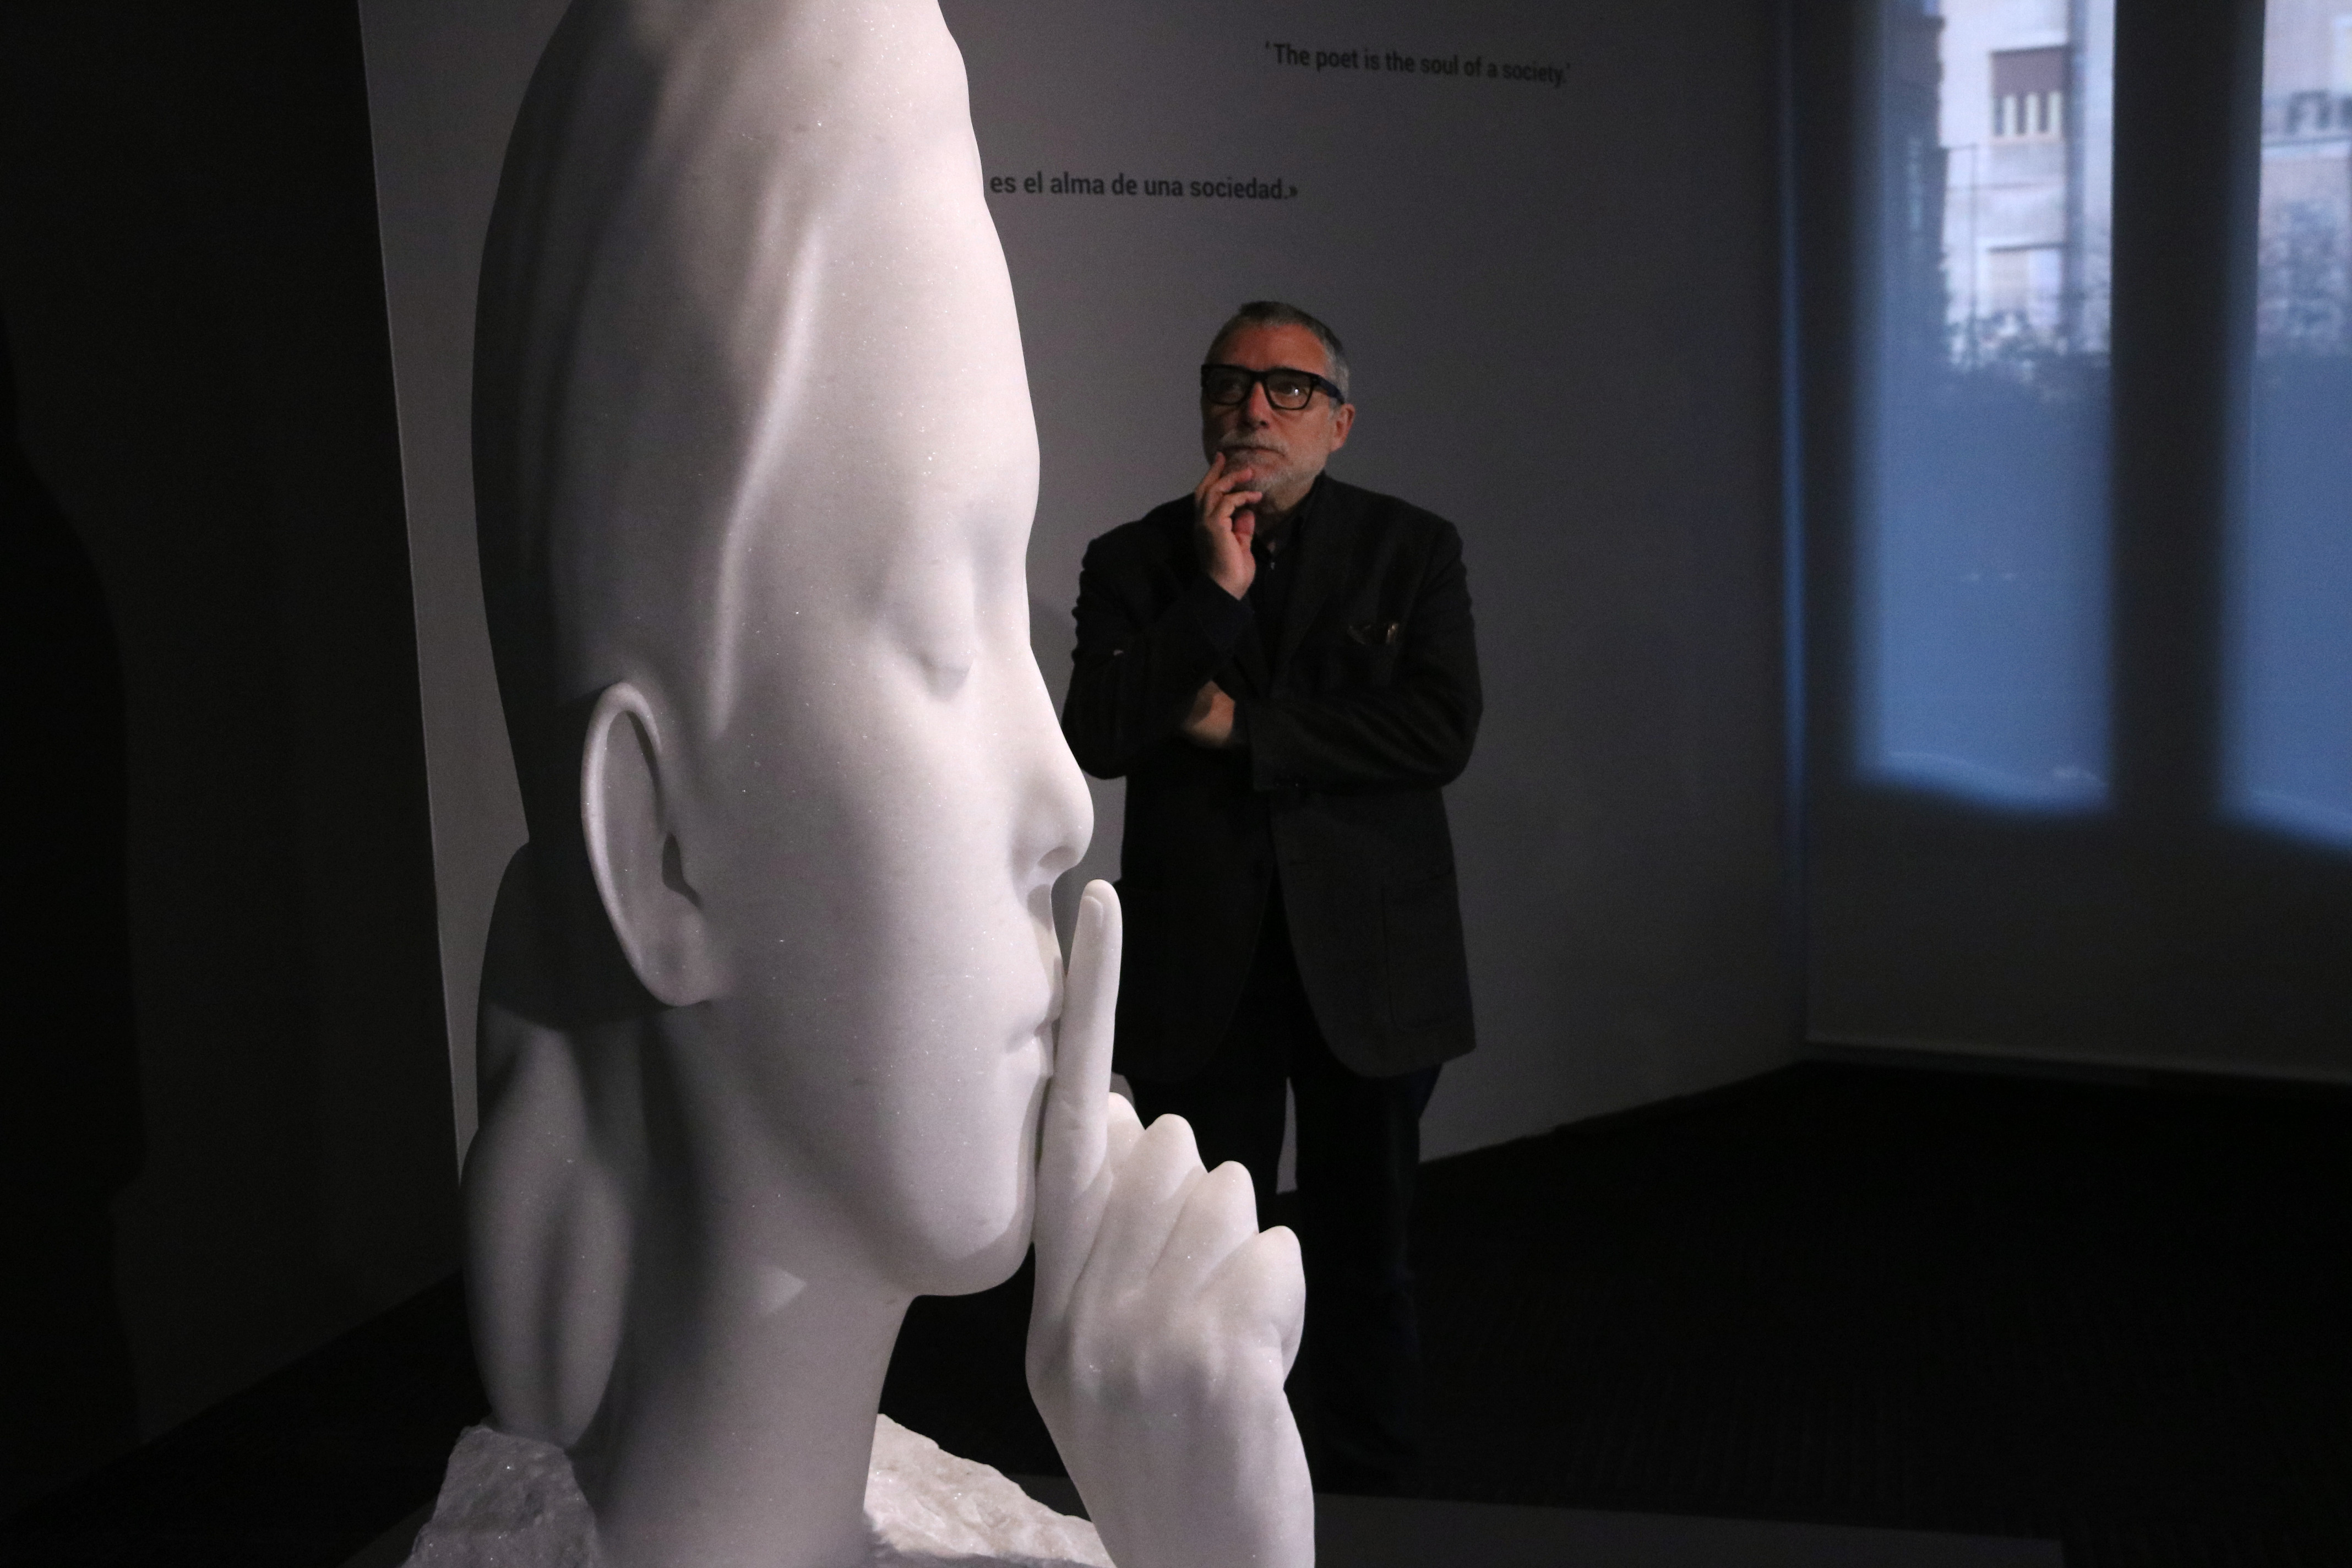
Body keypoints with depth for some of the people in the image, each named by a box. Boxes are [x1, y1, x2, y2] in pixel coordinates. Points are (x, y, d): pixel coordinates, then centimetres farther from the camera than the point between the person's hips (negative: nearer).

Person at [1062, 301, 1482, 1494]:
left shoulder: (1411, 548, 2)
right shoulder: (1134, 562, 4)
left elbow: (1440, 729, -12)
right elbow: (1095, 737, -10)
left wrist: (1241, 725, -12)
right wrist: (1213, 593, -16)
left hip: (1365, 958, 0)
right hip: (1198, 965, 1)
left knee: (1364, 1261, 9)